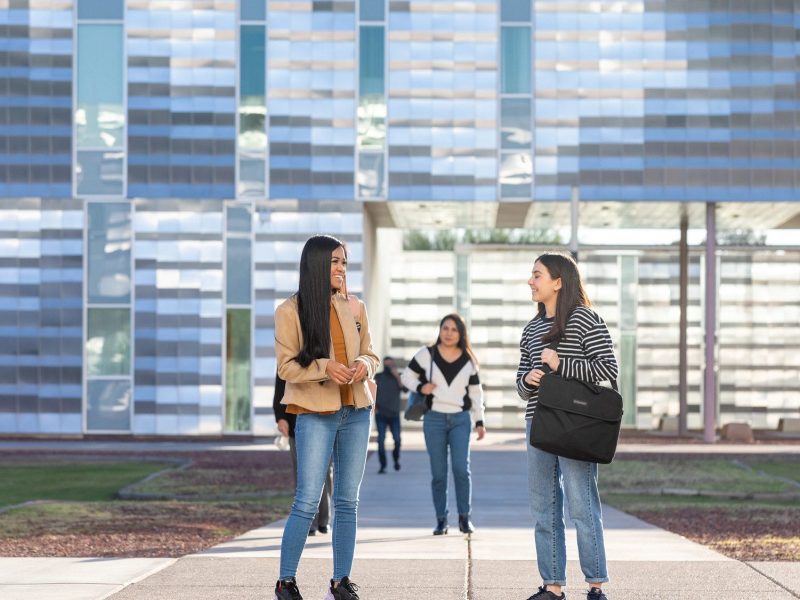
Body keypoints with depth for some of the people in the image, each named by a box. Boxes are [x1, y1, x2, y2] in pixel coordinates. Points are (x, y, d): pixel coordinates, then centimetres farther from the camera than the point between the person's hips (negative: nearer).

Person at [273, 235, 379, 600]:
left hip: (356, 413, 5)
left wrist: (364, 364, -9)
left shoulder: (354, 309, 9)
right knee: (308, 501, -8)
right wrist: (325, 367, -22)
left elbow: (371, 354, 15)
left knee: (348, 501, 7)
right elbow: (286, 366, -6)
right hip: (316, 415, -5)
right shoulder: (291, 311, -5)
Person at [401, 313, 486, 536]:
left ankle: (465, 517, 0)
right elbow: (407, 375, 11)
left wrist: (479, 421, 8)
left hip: (461, 419, 0)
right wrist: (420, 387, -10)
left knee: (461, 468, -11)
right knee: (438, 473, 1)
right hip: (434, 419, 0)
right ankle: (441, 520, 8)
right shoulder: (427, 354, 2)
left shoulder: (468, 360, 7)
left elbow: (476, 392, 13)